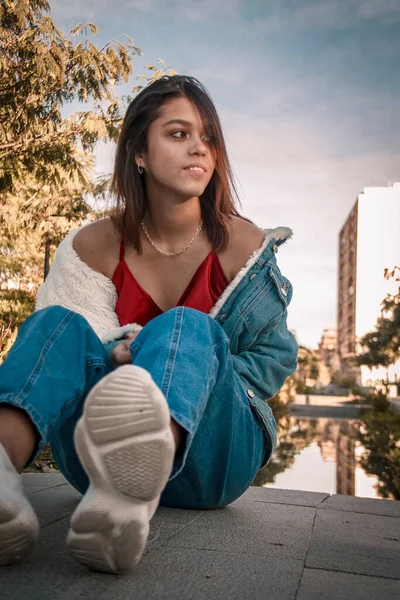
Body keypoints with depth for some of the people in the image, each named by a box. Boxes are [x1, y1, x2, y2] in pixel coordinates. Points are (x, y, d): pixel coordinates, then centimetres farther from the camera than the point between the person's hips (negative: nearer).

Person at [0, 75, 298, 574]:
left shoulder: (242, 244, 1)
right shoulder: (94, 247, 4)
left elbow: (276, 354, 5)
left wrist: (192, 377, -13)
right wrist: (119, 358, -20)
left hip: (211, 457, -1)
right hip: (106, 453, 2)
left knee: (186, 329, -30)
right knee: (58, 324, -22)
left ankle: (130, 495, -61)